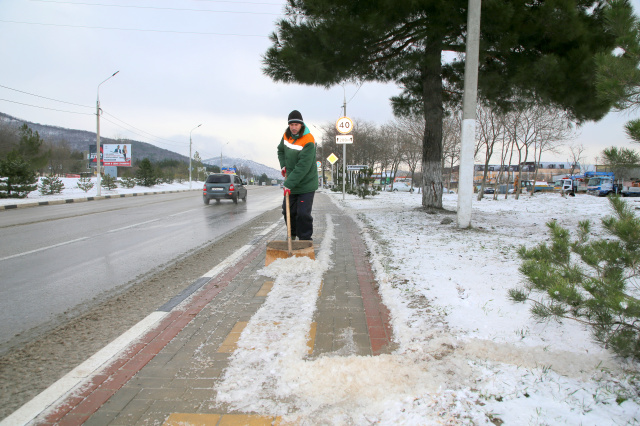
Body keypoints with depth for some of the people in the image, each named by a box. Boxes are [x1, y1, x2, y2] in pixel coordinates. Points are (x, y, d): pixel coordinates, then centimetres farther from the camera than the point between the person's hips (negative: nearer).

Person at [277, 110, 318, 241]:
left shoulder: (308, 141, -21)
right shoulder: (286, 135, 2)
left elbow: (303, 166, -27)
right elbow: (281, 150, 24)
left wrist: (289, 184, -30)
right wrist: (283, 165, 6)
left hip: (306, 184, -7)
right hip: (291, 183, 7)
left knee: (303, 213, -10)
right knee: (288, 211, 13)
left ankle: (305, 240, 5)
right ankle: (292, 234, 36)